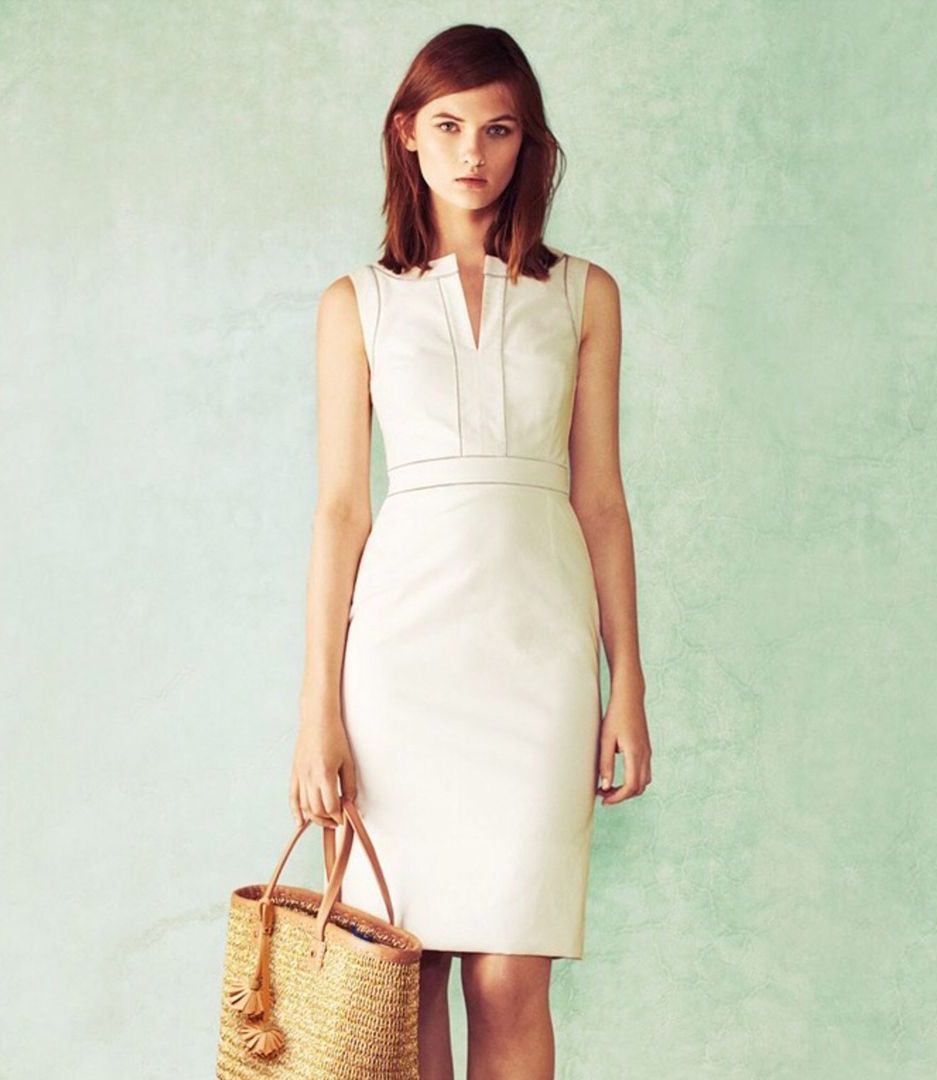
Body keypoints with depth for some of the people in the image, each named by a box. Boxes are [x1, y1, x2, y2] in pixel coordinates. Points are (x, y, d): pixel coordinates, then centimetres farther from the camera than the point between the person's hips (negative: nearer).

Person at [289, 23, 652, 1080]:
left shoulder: (583, 295, 11)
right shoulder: (357, 304, 8)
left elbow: (600, 499, 10)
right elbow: (339, 505, 4)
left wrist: (627, 684, 5)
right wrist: (319, 706, -2)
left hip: (538, 641, 0)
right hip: (403, 638, 0)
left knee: (511, 974, -2)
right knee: (407, 964, 2)